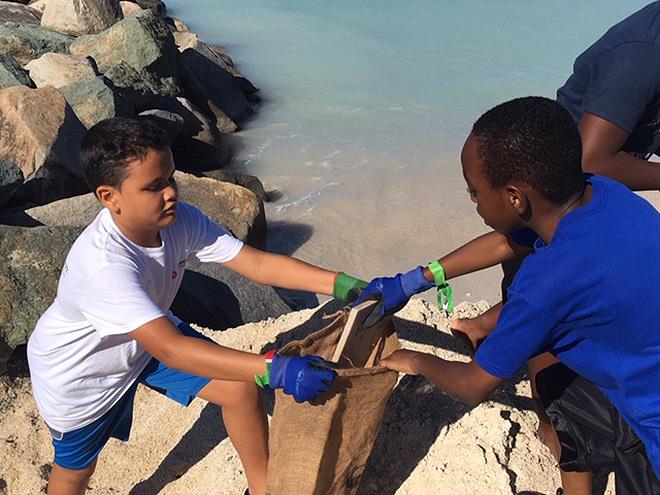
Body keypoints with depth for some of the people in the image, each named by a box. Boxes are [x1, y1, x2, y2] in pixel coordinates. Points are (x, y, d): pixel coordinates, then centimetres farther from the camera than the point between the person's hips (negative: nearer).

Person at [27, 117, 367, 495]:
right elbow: (170, 349, -49)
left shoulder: (181, 220, -23)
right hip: (79, 372, -5)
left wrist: (347, 285, -34)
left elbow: (258, 264, -26)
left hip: (149, 337, 5)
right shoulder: (102, 264, -42)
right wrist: (274, 370, -55)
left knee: (242, 389, -4)